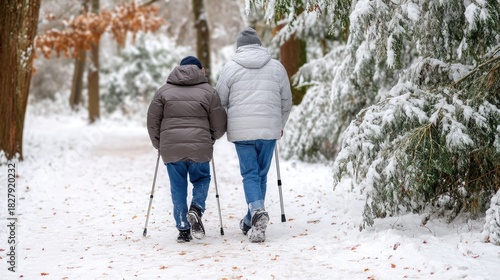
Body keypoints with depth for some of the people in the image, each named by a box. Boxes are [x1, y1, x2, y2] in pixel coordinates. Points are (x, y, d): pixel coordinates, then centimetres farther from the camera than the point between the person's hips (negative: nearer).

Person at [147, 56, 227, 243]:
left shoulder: (164, 91, 9)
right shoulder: (208, 91, 5)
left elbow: (152, 122, 8)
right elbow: (219, 126, 5)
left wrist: (159, 144, 21)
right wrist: (209, 139, 24)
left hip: (171, 148, 1)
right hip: (199, 149, -1)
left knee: (178, 188, 10)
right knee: (201, 179, 19)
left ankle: (183, 230, 8)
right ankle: (196, 209, -6)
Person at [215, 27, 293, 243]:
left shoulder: (230, 68, 0)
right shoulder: (276, 67, 8)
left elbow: (219, 100, 4)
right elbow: (286, 101, 14)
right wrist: (280, 126, 29)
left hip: (241, 130, -2)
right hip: (269, 129, 2)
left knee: (250, 174, 3)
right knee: (262, 174, 12)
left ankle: (257, 211, -21)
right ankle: (252, 221, 19)